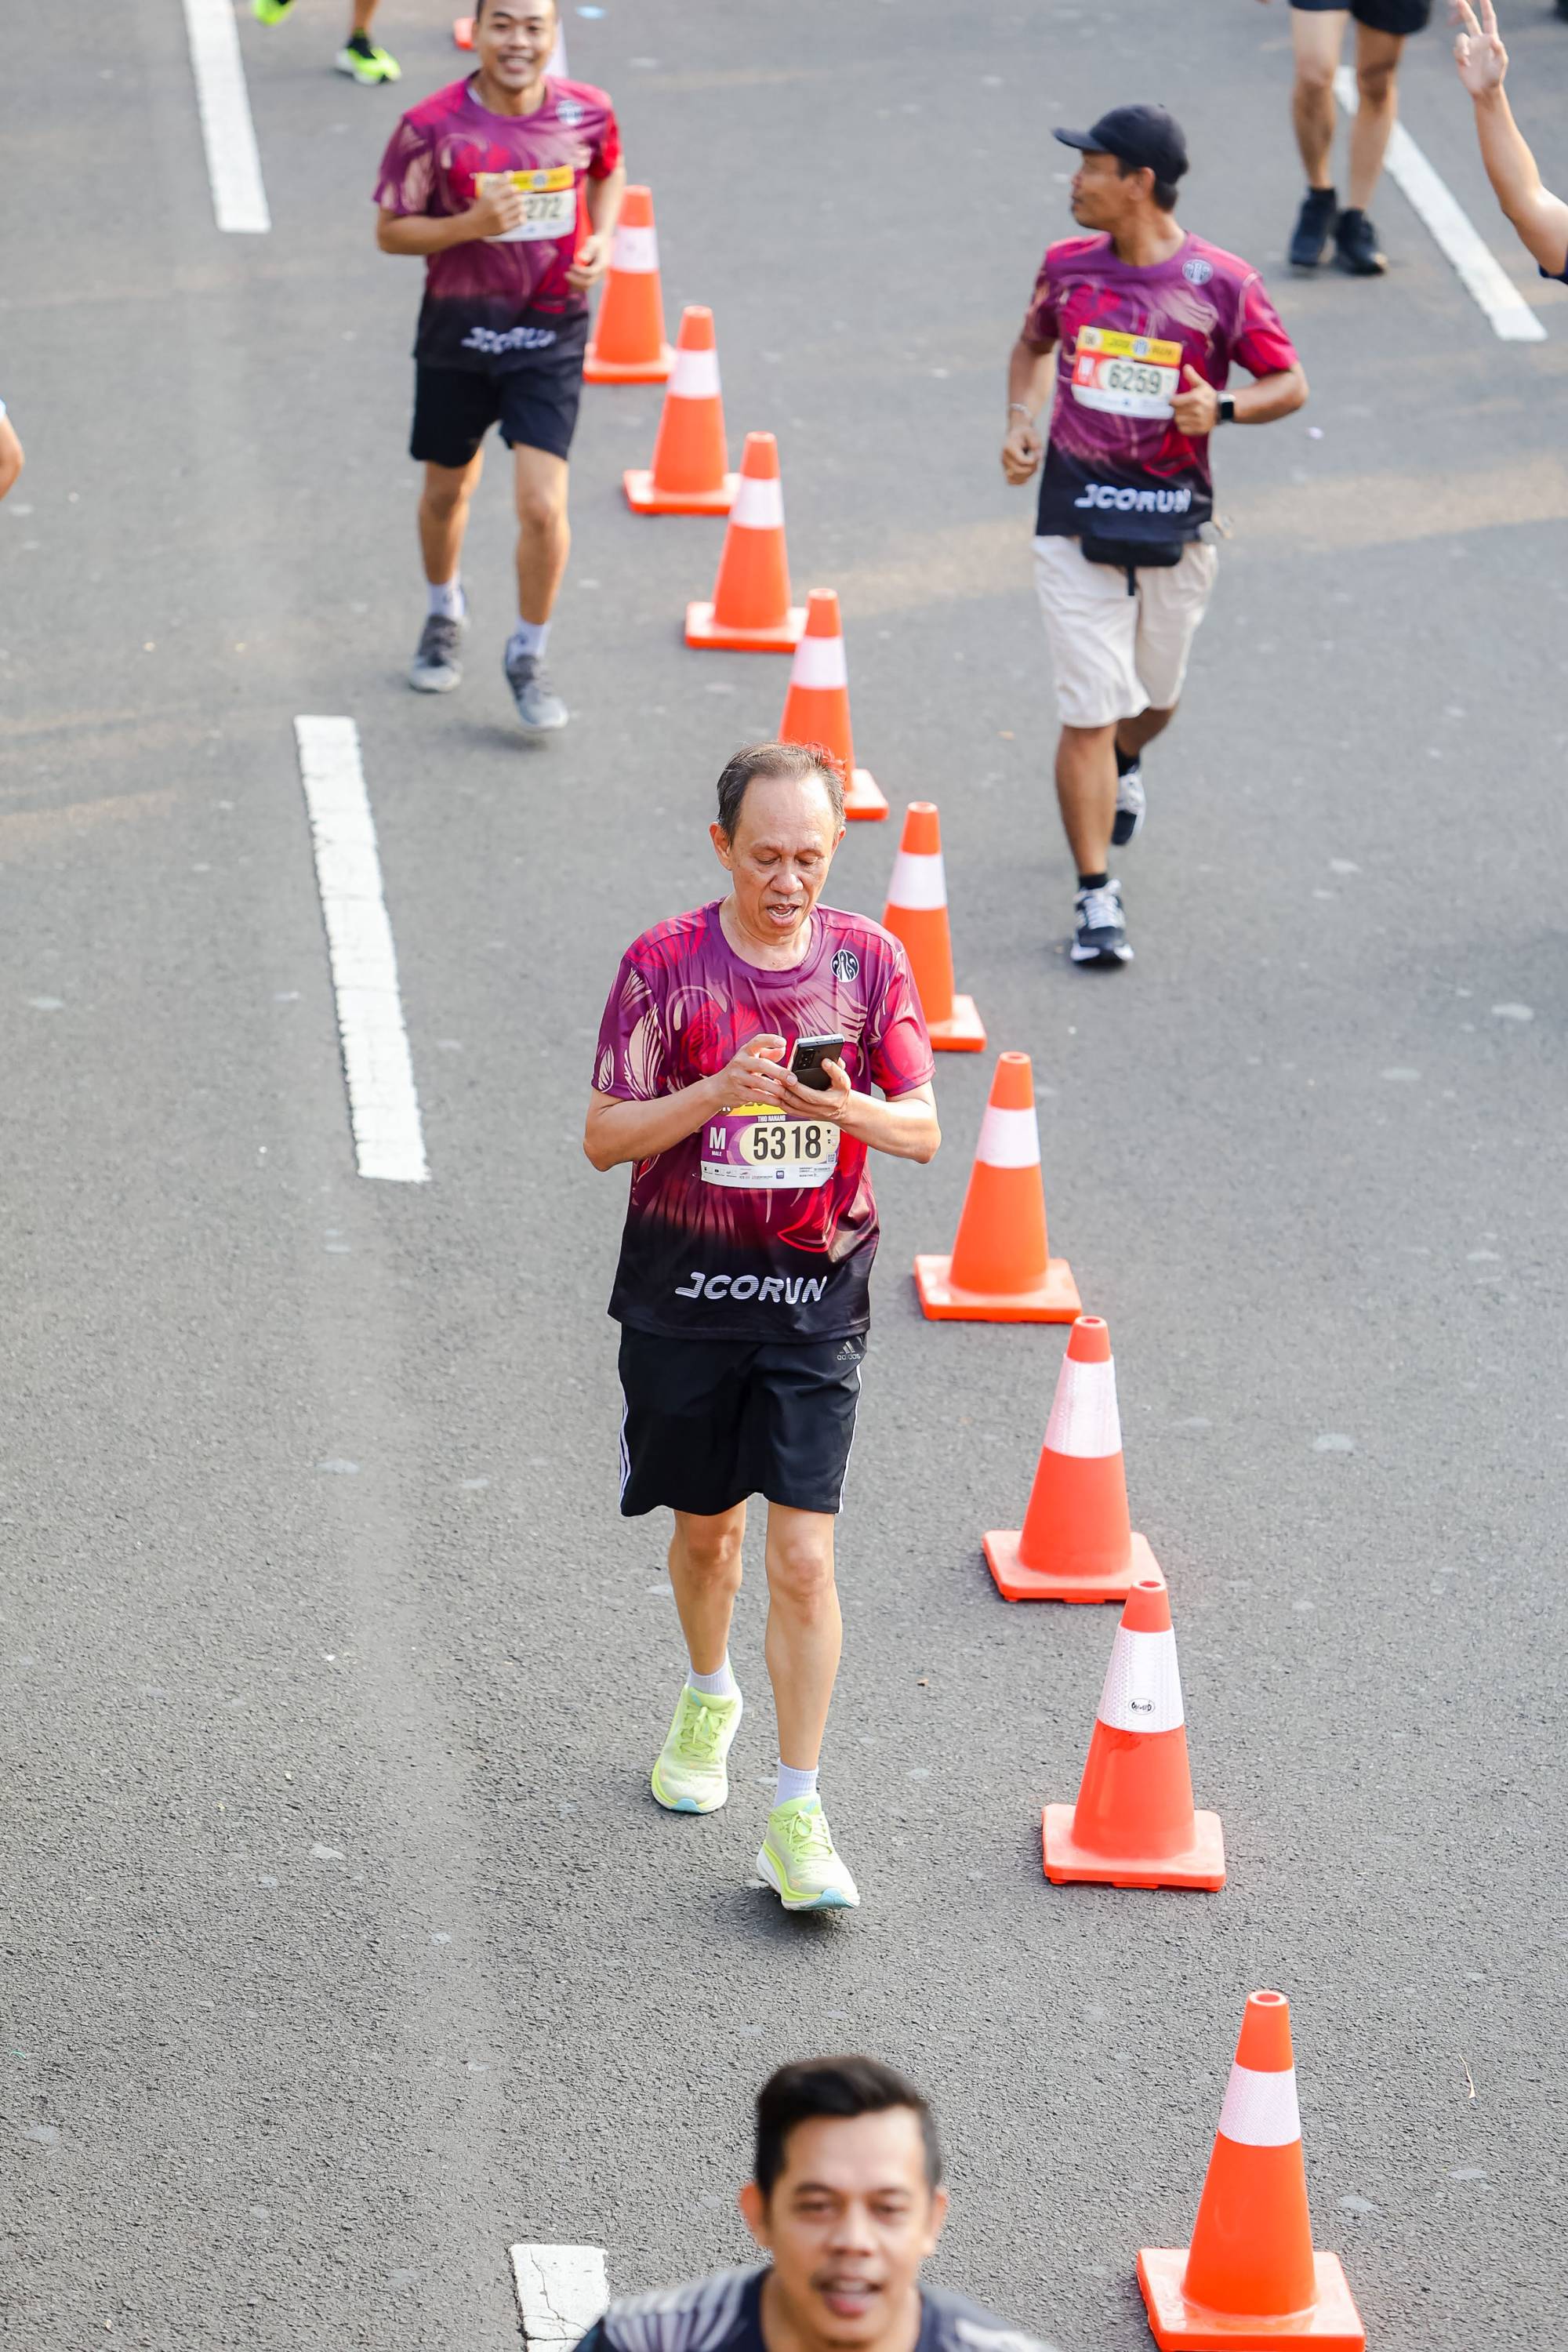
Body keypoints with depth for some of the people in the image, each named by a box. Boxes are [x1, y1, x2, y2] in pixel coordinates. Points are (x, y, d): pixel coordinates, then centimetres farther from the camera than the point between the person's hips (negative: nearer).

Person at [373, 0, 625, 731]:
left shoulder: (587, 113, -7)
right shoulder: (433, 128, -15)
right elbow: (390, 231, -9)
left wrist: (602, 237, -2)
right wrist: (471, 224, -25)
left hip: (551, 334, 0)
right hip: (459, 329, 0)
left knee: (543, 506, -11)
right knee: (447, 491, 18)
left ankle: (528, 659, 9)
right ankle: (444, 616, 47)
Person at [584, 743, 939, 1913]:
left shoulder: (868, 960, -3)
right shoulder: (666, 963, -8)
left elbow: (922, 1128, -1)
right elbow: (604, 1136, -7)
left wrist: (846, 1108, -23)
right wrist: (718, 1092, -24)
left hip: (815, 1292, 0)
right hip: (685, 1289, 0)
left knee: (804, 1559, -8)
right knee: (707, 1525, 18)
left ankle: (798, 1818, -2)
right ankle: (711, 1696, 48)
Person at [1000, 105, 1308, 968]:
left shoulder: (1221, 283, -9)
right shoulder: (1067, 266, 0)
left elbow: (1289, 383, -1)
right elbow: (1033, 346, 20)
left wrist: (1224, 408, -21)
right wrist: (1021, 419, 2)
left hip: (1174, 515, 0)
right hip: (1077, 506, 0)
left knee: (1154, 695, 19)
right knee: (1088, 709, -7)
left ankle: (1124, 766, 56)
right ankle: (1096, 897, -1)